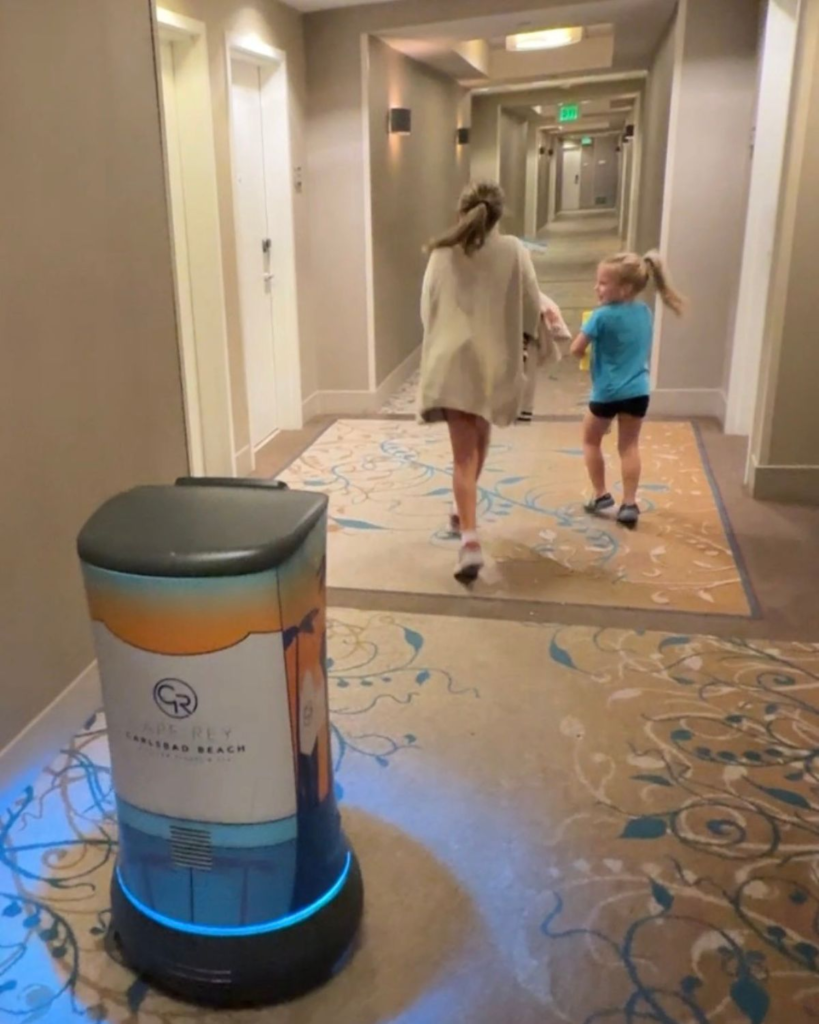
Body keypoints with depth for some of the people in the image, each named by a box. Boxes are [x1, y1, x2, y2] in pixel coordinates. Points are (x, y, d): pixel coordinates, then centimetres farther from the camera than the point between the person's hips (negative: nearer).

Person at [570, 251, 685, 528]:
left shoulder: (602, 316, -15)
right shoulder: (645, 312, 5)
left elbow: (576, 349, -12)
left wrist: (589, 339, 7)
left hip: (607, 392, -5)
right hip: (638, 391, 5)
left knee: (591, 440, 16)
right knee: (629, 445, 11)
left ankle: (601, 495, 19)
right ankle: (630, 503, 9)